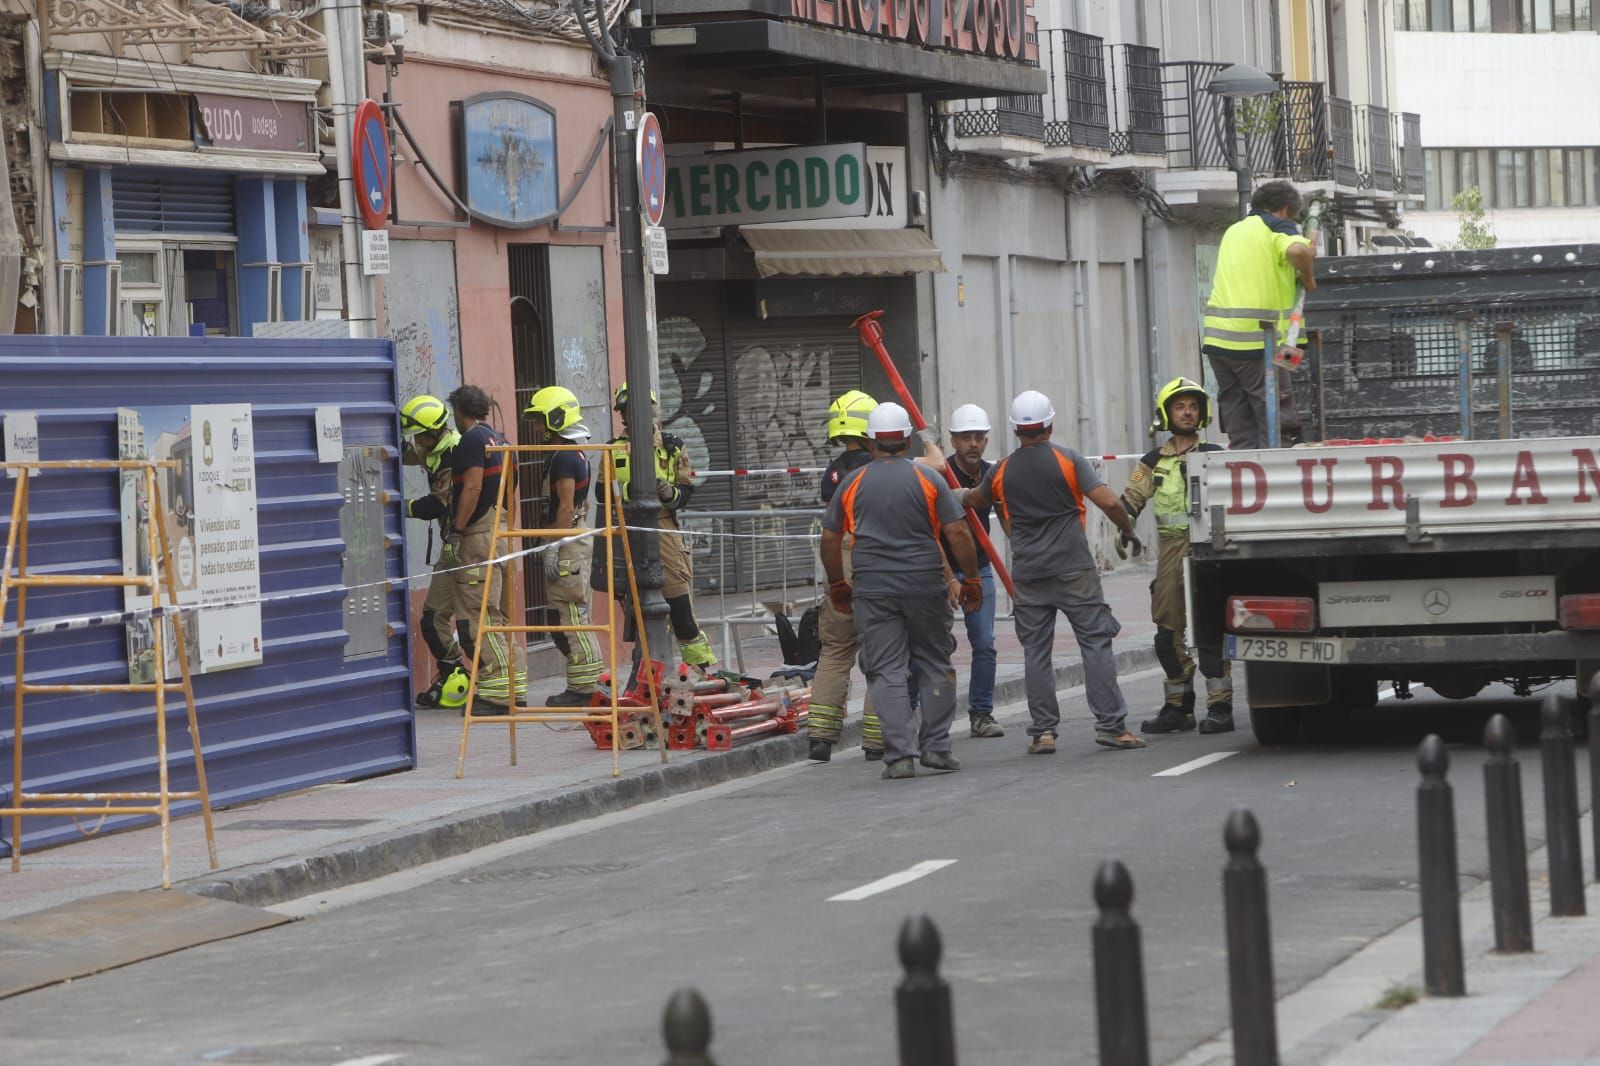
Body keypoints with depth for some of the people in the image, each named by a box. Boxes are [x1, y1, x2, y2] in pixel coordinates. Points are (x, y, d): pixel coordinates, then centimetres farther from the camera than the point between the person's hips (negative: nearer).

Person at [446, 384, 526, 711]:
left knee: (476, 616, -9)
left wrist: (456, 531, -14)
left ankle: (498, 692, -13)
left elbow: (472, 488, -17)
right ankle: (513, 687, 14)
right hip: (503, 533, 9)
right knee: (498, 616, 14)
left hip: (480, 535, -9)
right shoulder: (499, 440, 18)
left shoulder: (472, 440, -9)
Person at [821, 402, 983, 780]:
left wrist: (837, 586, 22)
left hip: (873, 590, 1)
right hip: (925, 588, 0)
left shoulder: (853, 484, 4)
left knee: (886, 672, 2)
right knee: (935, 665, 14)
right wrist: (971, 581, 4)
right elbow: (957, 533, -6)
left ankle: (900, 754, -6)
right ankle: (936, 746, 13)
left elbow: (830, 539, 9)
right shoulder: (928, 480, -1)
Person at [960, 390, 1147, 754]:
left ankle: (1043, 732, 4)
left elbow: (974, 501, 25)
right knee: (1095, 643, 0)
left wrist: (964, 496, 48)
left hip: (1027, 573, 3)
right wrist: (1129, 531, 5)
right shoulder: (1068, 459, -5)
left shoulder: (1002, 471, 5)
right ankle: (1111, 725, -5)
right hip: (1073, 570, -3)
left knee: (1036, 652, 6)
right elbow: (1108, 502, -12)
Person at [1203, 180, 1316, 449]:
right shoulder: (1277, 227, 0)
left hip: (1216, 335, 7)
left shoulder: (1235, 230, 24)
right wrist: (1307, 278, -4)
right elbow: (1297, 250, -21)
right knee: (1276, 418, -3)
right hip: (1256, 338, -7)